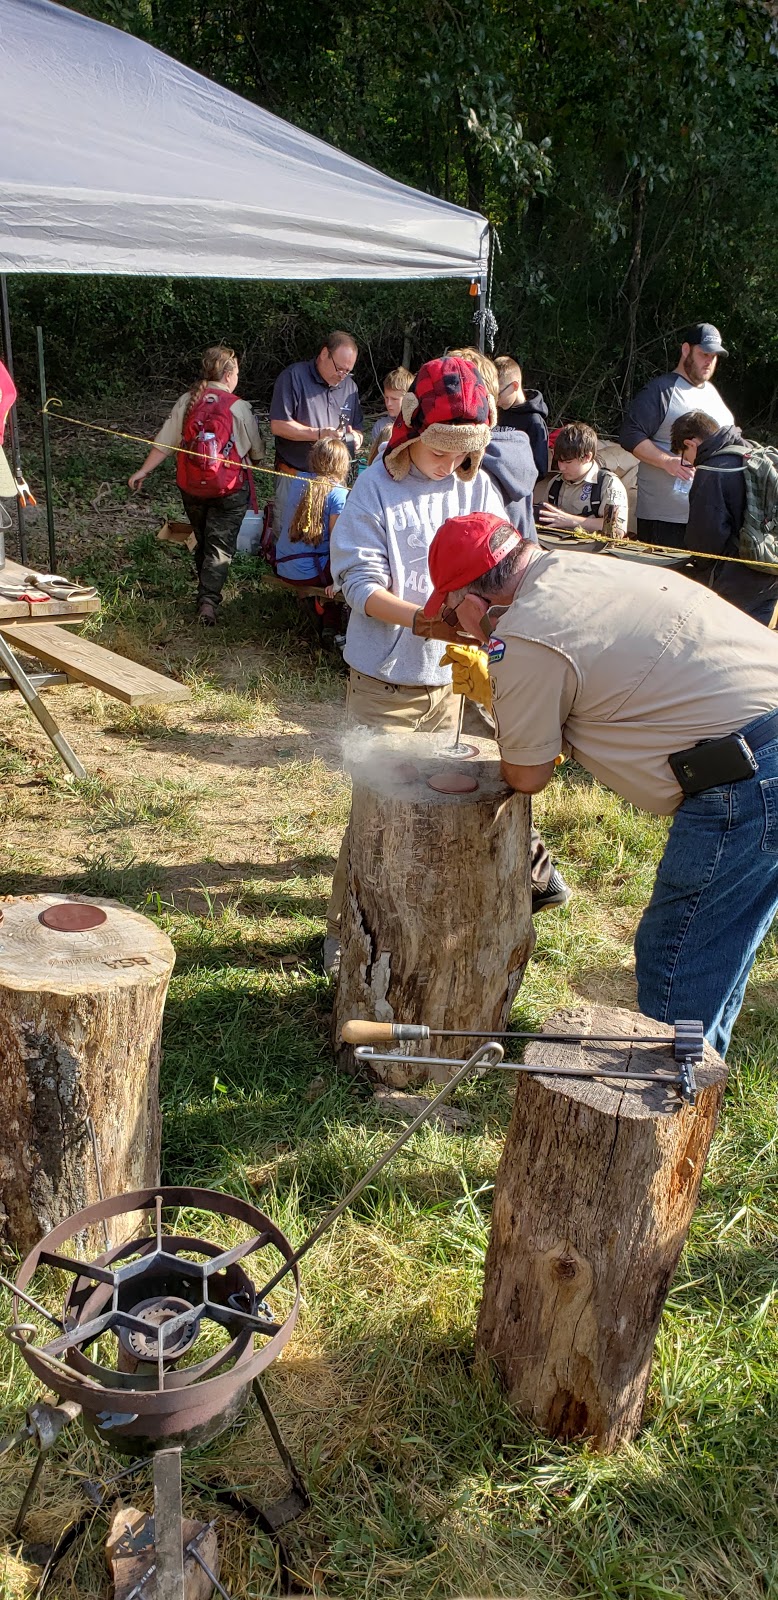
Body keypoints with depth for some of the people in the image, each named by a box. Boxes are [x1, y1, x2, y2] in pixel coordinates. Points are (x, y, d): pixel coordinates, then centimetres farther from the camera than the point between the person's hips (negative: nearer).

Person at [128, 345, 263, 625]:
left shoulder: (187, 402, -2)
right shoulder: (239, 407, -11)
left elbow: (163, 443, -1)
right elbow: (256, 452, 0)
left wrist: (143, 471, 8)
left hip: (191, 487, 4)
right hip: (229, 490, -4)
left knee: (202, 541, 21)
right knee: (220, 546, -1)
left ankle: (205, 591, 33)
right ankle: (209, 600, -15)